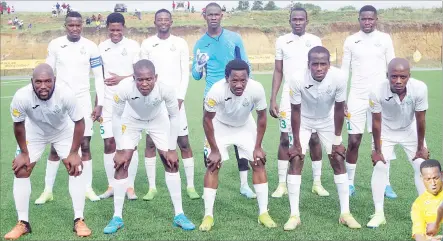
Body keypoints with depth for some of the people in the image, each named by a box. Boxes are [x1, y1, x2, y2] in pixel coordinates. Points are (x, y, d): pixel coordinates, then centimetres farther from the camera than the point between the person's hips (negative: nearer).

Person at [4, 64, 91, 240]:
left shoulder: (66, 94, -38)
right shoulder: (21, 97, -36)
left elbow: (79, 122, -21)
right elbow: (18, 125, -15)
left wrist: (73, 153, -17)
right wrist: (24, 153, -6)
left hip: (63, 132, -1)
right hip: (34, 133, 1)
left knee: (76, 168, -10)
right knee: (20, 171, -5)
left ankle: (79, 220, 1)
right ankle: (22, 223, 8)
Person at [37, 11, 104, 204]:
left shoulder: (91, 47, -1)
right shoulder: (55, 45, 0)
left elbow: (99, 77, 1)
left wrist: (100, 104, -5)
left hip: (83, 101, 0)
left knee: (85, 145, 2)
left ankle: (88, 188, 12)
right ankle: (48, 190, 11)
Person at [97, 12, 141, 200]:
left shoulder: (133, 46, -3)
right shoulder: (102, 48, 8)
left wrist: (122, 79, -21)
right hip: (108, 102, 3)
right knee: (109, 144, 3)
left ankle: (130, 187, 7)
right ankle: (111, 186, 12)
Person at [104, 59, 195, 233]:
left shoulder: (166, 90, -38)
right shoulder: (124, 90, -39)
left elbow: (174, 117, -19)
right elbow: (116, 117, -20)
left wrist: (172, 150, -17)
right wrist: (121, 150, -17)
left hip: (158, 121, 0)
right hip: (131, 121, 0)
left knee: (171, 162, -5)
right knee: (121, 163, -8)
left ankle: (179, 215, 7)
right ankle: (117, 217, 3)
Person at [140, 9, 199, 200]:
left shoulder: (180, 44, 4)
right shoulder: (147, 44, 5)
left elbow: (185, 74, 1)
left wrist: (179, 98, -8)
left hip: (175, 99, 0)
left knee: (184, 142, 0)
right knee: (150, 143, 1)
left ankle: (190, 186, 8)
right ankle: (152, 187, 10)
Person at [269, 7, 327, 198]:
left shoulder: (315, 41, 3)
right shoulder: (282, 41, 4)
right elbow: (278, 72, 6)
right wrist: (272, 99, -1)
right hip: (289, 96, 0)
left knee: (314, 138, 3)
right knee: (285, 138, 0)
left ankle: (317, 183, 14)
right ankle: (282, 184, 7)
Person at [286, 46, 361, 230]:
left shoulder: (338, 78, -31)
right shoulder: (297, 79, -34)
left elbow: (339, 109, -16)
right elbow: (295, 111, -21)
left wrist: (337, 140, -11)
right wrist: (296, 143, -15)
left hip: (327, 121, 1)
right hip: (303, 121, -1)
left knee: (338, 162, -2)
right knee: (295, 161, -10)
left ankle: (345, 213, 7)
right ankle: (294, 215, -2)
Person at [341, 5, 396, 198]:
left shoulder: (385, 39, 3)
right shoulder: (351, 41, 3)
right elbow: (344, 72, 5)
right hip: (356, 98, 0)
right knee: (353, 141, 1)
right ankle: (350, 183, 13)